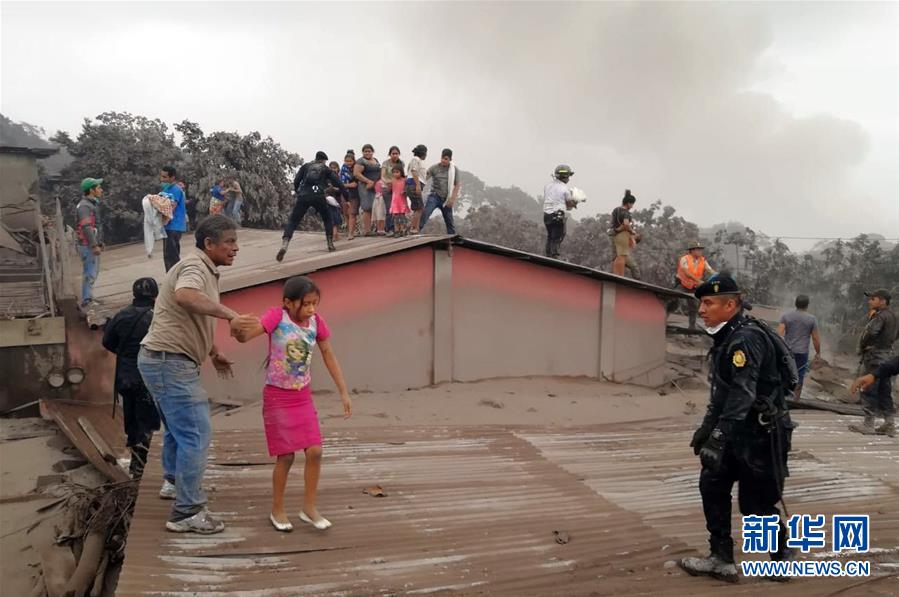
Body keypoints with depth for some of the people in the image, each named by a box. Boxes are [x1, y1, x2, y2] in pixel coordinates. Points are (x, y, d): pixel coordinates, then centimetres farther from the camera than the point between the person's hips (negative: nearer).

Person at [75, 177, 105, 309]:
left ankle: (88, 298, 28)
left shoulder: (93, 204, 16)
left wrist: (100, 242, 22)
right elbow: (86, 227, -23)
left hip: (93, 245, 10)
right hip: (88, 245, -10)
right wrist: (94, 245, -25)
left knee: (94, 272, 17)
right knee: (90, 273, -8)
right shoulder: (84, 206, -16)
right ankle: (86, 300, -4)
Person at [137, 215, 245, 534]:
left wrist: (214, 354, 33)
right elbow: (185, 296, -41)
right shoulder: (195, 266, -16)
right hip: (169, 361, -11)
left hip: (166, 361, 11)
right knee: (195, 434, -9)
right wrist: (229, 313, -41)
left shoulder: (205, 269, 16)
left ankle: (173, 482, 46)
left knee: (179, 426, 27)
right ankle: (187, 513, -3)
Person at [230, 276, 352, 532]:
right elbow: (244, 336, -28)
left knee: (315, 452, 0)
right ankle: (277, 510, 19)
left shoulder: (316, 321, -5)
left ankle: (309, 507, 15)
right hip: (277, 397, -4)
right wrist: (237, 326, -52)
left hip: (303, 397, 4)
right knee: (286, 456, -1)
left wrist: (344, 392, 6)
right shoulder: (277, 315, -18)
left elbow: (328, 355, 5)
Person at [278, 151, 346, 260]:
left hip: (303, 197, 1)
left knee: (292, 221, 2)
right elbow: (339, 184, 15)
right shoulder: (327, 169, 20)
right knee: (327, 219, 24)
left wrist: (297, 192, 29)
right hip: (318, 197, 0)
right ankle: (330, 244, 19)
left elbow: (296, 180, 13)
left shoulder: (306, 166, 23)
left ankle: (284, 245, -20)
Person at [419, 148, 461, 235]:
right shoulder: (434, 168, -3)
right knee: (425, 213, -21)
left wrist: (452, 199, -10)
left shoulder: (454, 169, 0)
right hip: (435, 196, -1)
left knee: (449, 221, 8)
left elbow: (457, 185, -1)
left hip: (446, 199, 1)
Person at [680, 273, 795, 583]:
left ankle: (784, 556, 26)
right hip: (739, 432, 10)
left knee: (756, 503, 1)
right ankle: (721, 559, 15)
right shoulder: (727, 338, 11)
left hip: (762, 434, -10)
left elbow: (742, 395, -29)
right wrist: (706, 429, 21)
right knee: (712, 485, 6)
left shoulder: (746, 338, -21)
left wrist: (718, 439, -33)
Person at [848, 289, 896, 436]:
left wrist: (862, 347, -12)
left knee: (868, 391, -3)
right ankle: (889, 424, 16)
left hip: (874, 356, -9)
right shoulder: (892, 316, 14)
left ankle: (868, 425, 0)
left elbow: (870, 332, -29)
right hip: (887, 355, 9)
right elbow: (894, 335, 20)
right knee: (885, 392, 13)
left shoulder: (880, 316, -16)